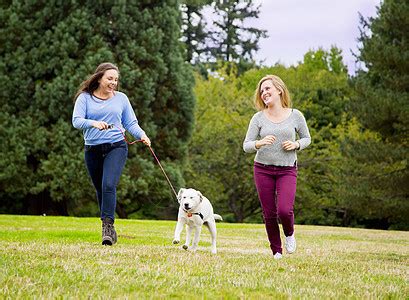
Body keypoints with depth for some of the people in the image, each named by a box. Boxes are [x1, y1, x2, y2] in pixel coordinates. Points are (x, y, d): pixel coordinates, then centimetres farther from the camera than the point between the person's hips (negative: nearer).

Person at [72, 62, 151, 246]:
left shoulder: (121, 98, 8)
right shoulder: (85, 98, 2)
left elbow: (131, 123, 9)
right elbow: (76, 121, -10)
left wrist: (141, 135, -11)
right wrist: (93, 123, -29)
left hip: (116, 147, -1)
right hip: (93, 150, 1)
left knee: (109, 185, -22)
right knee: (100, 190, 11)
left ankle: (108, 226, -24)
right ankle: (109, 230, 25)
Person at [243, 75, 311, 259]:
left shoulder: (295, 116, 0)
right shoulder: (258, 118, 0)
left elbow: (307, 138, 12)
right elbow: (246, 146, -1)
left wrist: (296, 145, -9)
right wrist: (260, 143, -22)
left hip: (287, 170, -1)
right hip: (263, 169, 1)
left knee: (284, 210, -19)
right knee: (269, 214, 4)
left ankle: (289, 234, 15)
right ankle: (276, 251, 22)